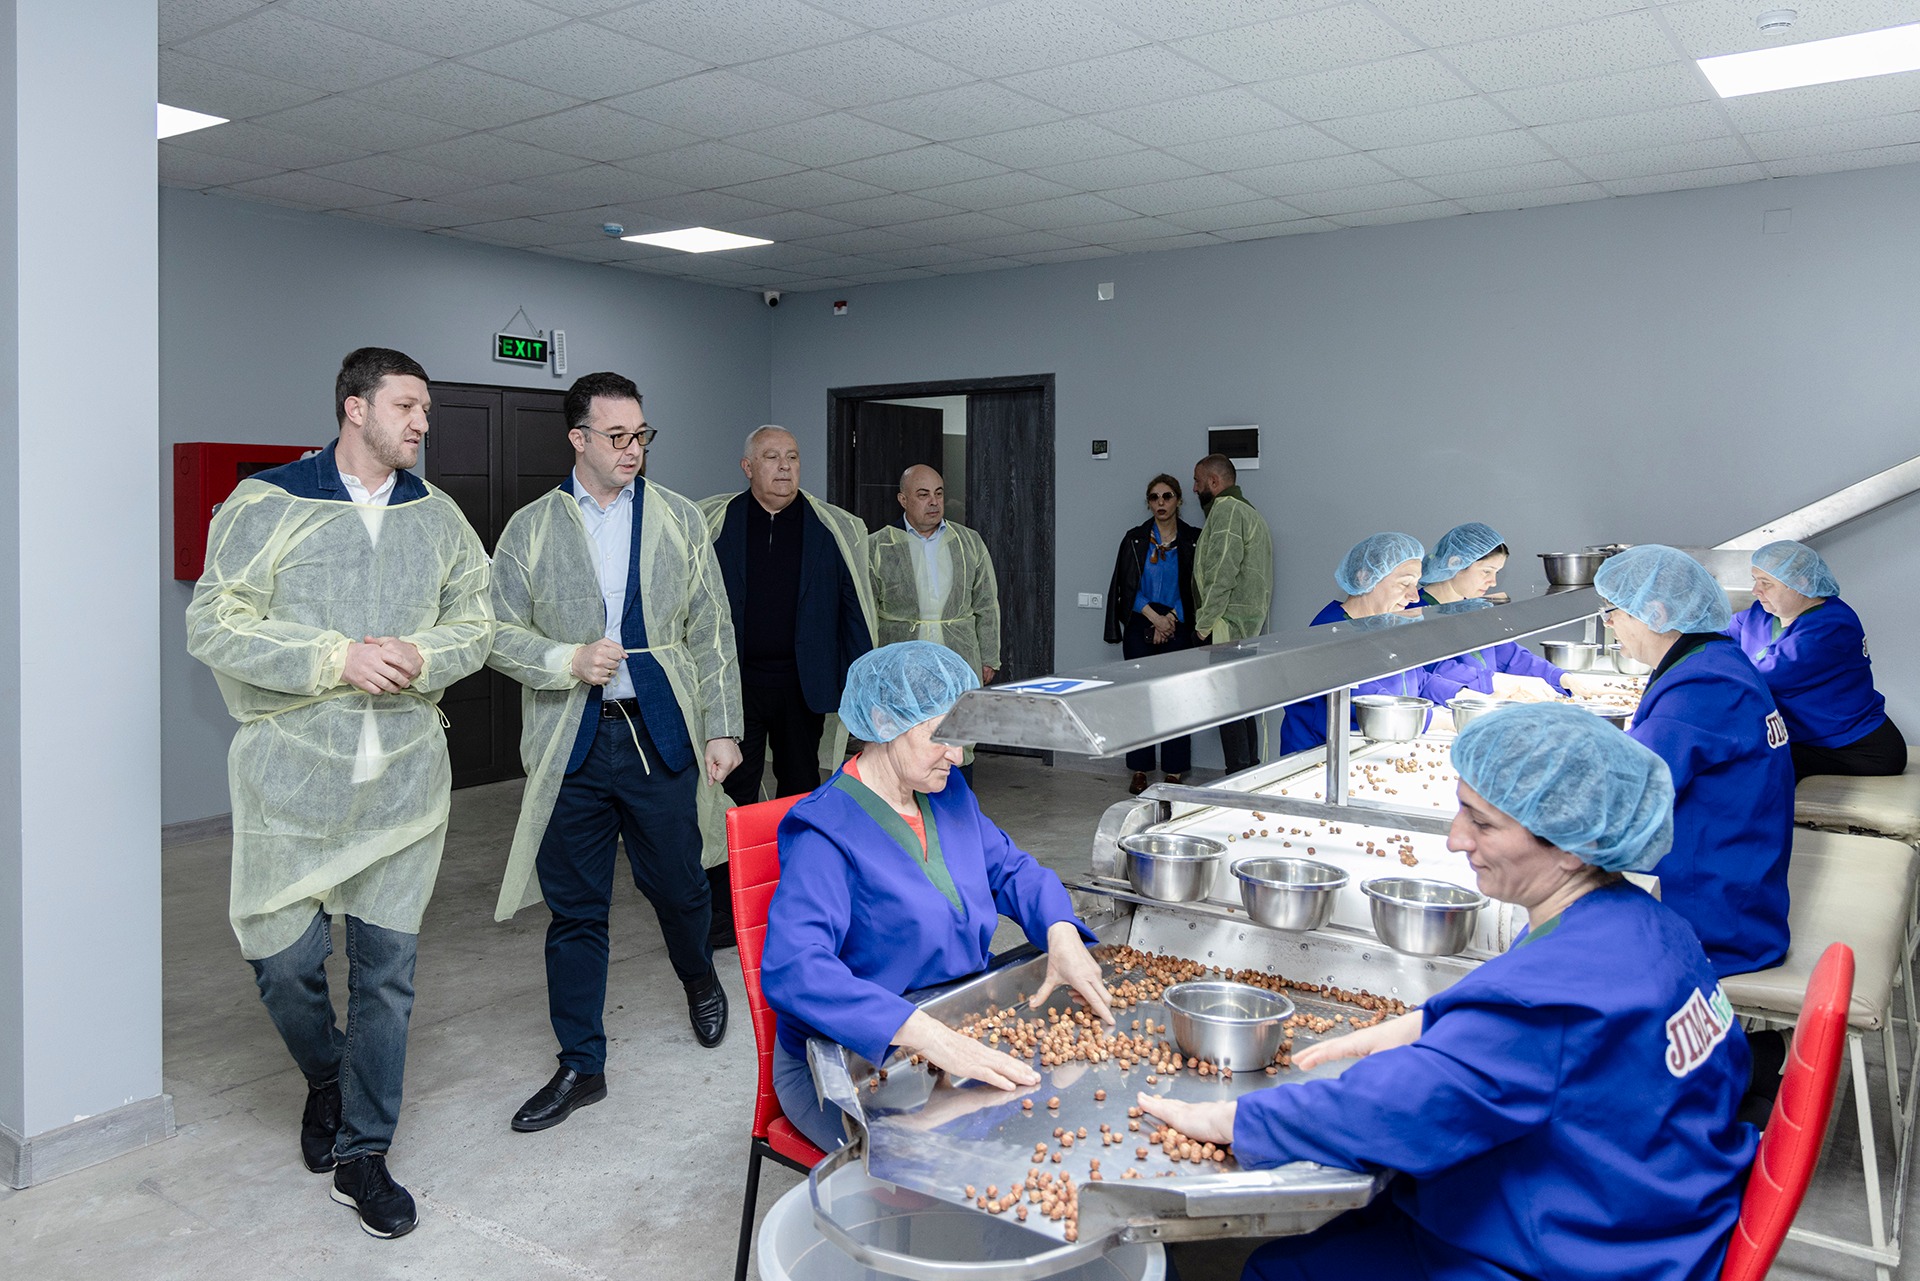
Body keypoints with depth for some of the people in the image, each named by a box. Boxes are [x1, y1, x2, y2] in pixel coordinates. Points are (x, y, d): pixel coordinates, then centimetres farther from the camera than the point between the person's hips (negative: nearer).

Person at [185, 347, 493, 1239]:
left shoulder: (436, 516, 9)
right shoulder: (267, 504, -3)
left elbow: (474, 621, 11)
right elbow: (214, 623, -7)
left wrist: (420, 657, -10)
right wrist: (336, 658, -16)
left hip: (404, 777, 3)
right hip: (292, 773, -2)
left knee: (387, 967, 5)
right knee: (284, 959, 3)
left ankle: (361, 1155, 20)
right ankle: (327, 1081, 36)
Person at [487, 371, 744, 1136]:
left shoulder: (679, 521, 4)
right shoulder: (530, 529, 3)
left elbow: (712, 634, 5)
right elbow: (500, 635, 3)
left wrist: (722, 729, 0)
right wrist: (570, 661, -15)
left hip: (660, 735, 0)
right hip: (571, 744, 0)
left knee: (677, 884, 9)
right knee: (574, 909, 6)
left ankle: (699, 978, 43)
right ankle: (581, 1067, 21)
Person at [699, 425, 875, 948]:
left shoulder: (834, 528, 3)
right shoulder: (712, 522, 1)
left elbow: (855, 606, 4)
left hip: (804, 684, 1)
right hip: (735, 683, -1)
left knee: (801, 789, 12)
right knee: (733, 792, 2)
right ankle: (723, 909, 11)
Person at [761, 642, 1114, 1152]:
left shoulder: (948, 793, 6)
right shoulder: (826, 833, -20)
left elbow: (1011, 869, 16)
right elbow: (793, 968, -33)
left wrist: (1062, 937, -8)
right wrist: (930, 1037, -43)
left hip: (960, 1029, 8)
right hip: (850, 1062, -7)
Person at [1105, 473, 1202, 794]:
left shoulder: (1192, 540, 4)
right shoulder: (1134, 539, 6)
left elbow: (1194, 589, 1)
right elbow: (1127, 586, 1)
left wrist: (1171, 619, -9)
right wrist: (1155, 618, -8)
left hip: (1177, 629, -1)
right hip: (1139, 628, 1)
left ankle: (1174, 773, 4)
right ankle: (1139, 772, 7)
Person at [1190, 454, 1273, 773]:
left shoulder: (1225, 510, -11)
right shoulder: (1248, 511, 23)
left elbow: (1222, 574, -20)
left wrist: (1204, 623, -14)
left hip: (1227, 627, -11)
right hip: (1250, 626, 11)